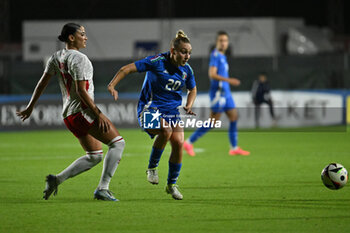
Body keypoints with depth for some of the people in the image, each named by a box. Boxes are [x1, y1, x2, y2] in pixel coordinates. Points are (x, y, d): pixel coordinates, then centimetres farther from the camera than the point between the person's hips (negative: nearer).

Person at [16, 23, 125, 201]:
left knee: (94, 156, 16)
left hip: (69, 116, 9)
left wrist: (30, 107, 22)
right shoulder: (78, 59, -15)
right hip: (83, 111, -9)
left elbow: (42, 83, 14)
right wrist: (99, 114, -17)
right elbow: (81, 90, -19)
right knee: (117, 142, -6)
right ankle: (102, 189, -14)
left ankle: (56, 179, 7)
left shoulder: (56, 57, 11)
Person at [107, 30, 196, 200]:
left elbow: (192, 90, 24)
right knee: (166, 130, -34)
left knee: (178, 142, -14)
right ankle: (152, 167, -12)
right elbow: (127, 69, -14)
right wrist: (112, 85, -24)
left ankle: (172, 184, 5)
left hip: (171, 110, 5)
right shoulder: (157, 62, -14)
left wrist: (188, 106, 5)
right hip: (149, 109, -5)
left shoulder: (186, 70, 3)